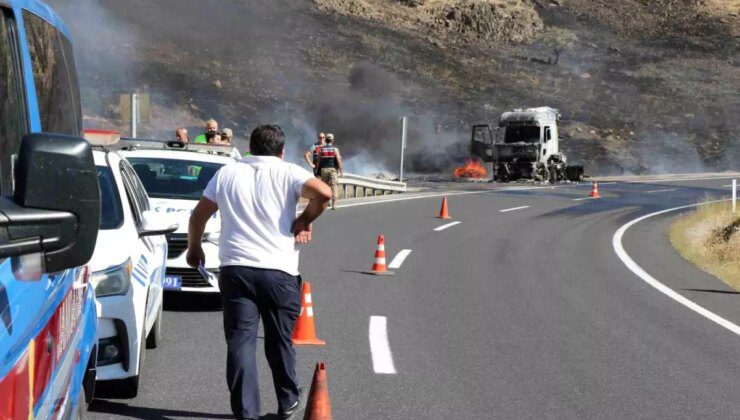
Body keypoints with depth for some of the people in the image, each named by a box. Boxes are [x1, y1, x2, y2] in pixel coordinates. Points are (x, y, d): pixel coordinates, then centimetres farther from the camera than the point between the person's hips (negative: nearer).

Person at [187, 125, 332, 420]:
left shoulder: (227, 174, 11)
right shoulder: (287, 173, 1)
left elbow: (199, 215, 16)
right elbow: (323, 193, -16)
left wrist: (194, 248, 32)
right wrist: (304, 221, 0)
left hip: (235, 269, 1)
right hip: (279, 271, -1)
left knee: (240, 341, 0)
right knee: (280, 340, 14)